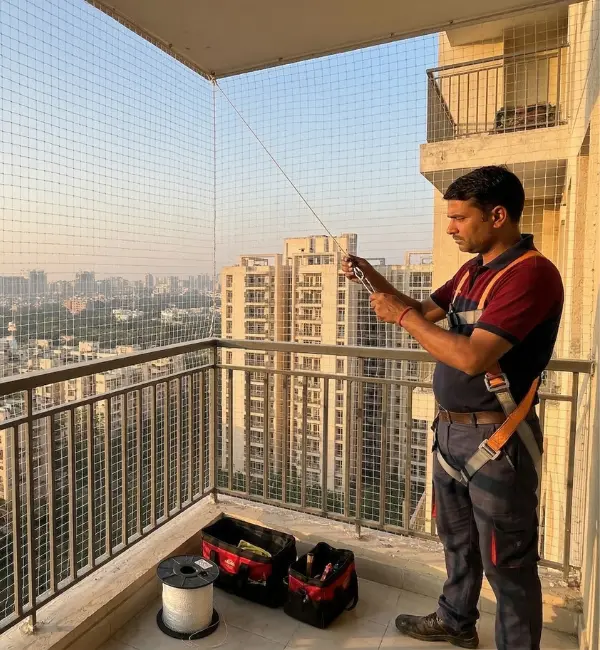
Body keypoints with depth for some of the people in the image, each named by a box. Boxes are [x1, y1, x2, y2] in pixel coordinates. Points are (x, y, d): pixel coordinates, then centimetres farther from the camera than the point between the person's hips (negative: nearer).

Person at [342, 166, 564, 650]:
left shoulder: (532, 274, -21)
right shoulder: (472, 270, 8)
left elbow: (471, 358, -29)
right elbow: (426, 311, 19)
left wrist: (402, 317, -19)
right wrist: (373, 278, 5)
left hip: (496, 439, -9)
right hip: (450, 429, 9)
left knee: (507, 562, 9)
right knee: (457, 539, 25)